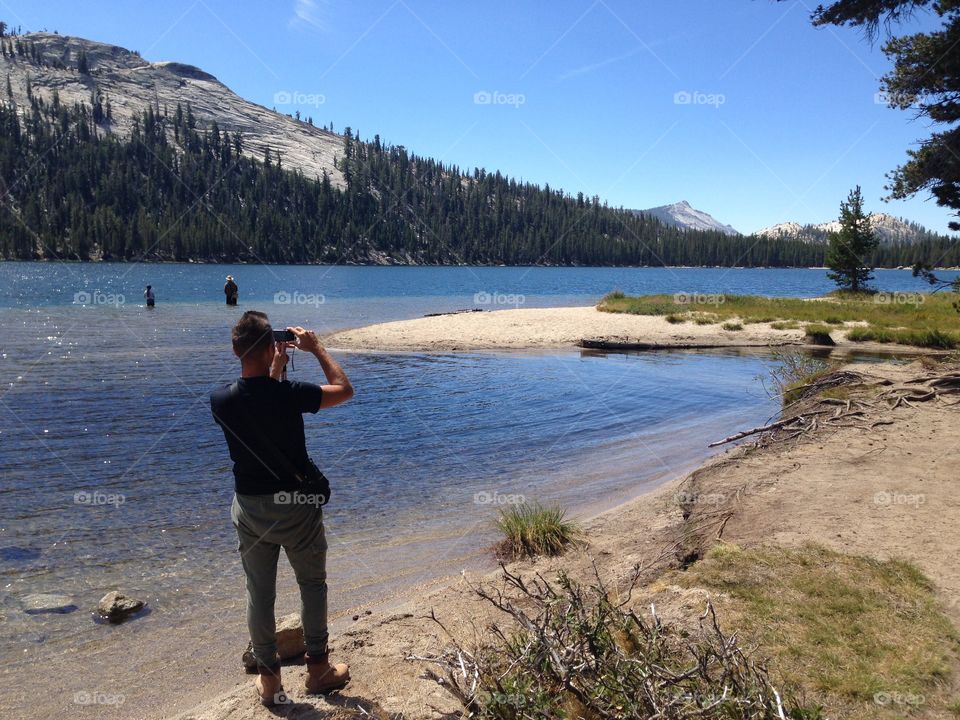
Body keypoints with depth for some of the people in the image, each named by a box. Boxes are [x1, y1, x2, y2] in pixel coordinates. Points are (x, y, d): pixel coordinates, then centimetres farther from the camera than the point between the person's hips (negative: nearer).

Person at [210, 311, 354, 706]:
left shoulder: (220, 401, -10)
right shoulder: (289, 394, -22)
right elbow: (344, 390, -6)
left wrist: (274, 372, 17)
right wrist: (317, 348, 1)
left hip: (249, 507, 3)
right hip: (297, 505, -3)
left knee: (259, 593, 15)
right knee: (313, 584, 16)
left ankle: (268, 679, 27)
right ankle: (318, 669, 28)